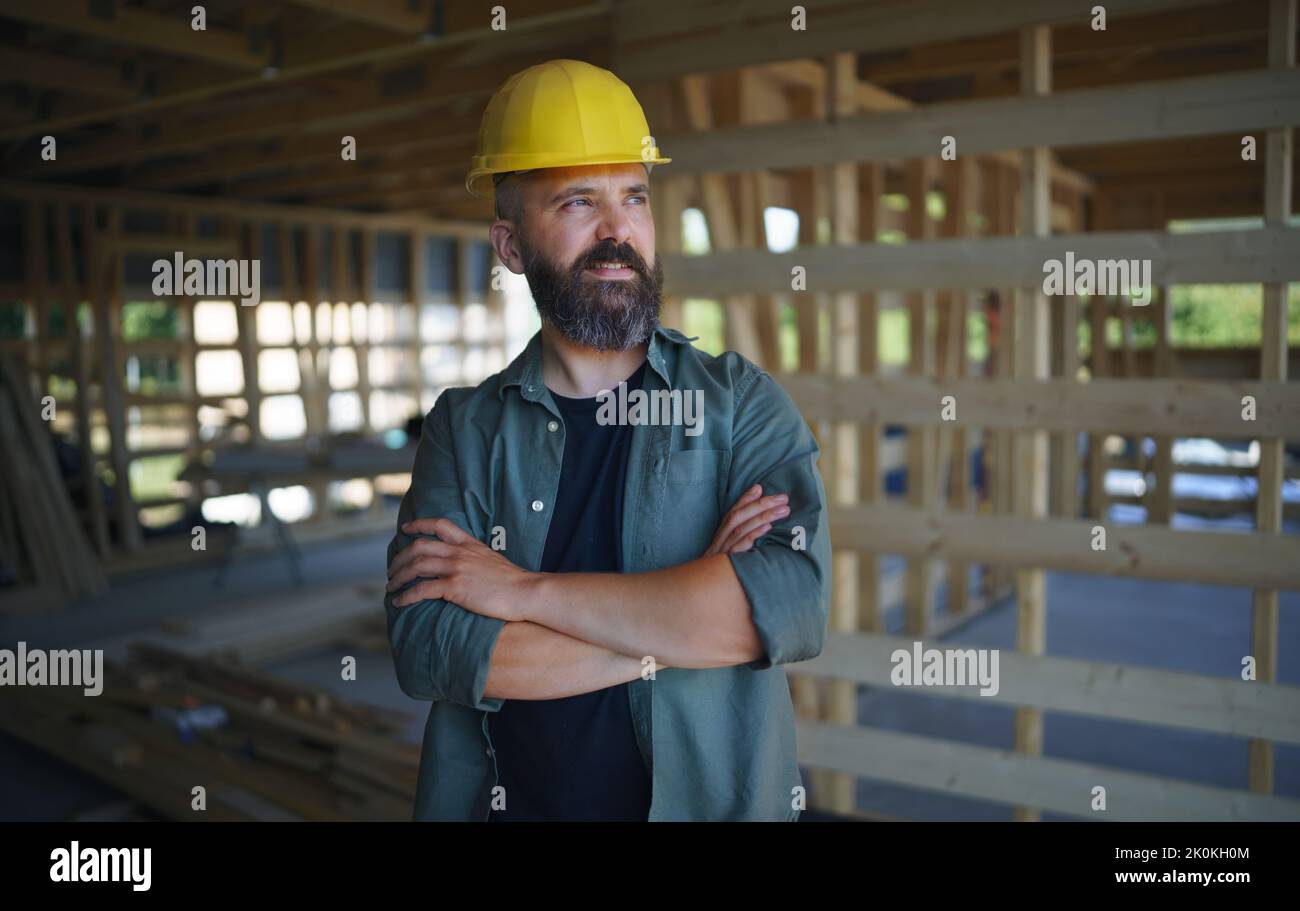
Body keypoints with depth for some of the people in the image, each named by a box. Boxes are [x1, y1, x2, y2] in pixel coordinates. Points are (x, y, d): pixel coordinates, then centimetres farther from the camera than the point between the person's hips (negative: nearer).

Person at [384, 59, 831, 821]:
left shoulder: (740, 400, -7)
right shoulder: (465, 427, -4)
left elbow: (796, 600, -23)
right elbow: (427, 649, -17)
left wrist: (527, 591, -20)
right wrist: (686, 619, -20)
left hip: (712, 798, 0)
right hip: (508, 800, 1)